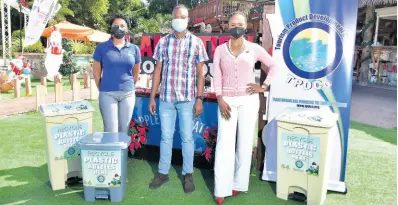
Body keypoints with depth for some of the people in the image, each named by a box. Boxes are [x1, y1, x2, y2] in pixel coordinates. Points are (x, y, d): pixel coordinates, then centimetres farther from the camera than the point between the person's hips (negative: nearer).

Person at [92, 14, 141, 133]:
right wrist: (103, 89, 9)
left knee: (124, 130, 11)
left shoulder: (134, 49, 5)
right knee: (111, 131, -3)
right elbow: (96, 72, 5)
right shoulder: (101, 48, 0)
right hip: (108, 94, -2)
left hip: (128, 94, 3)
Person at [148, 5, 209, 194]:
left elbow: (200, 73, 1)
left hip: (187, 98, -2)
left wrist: (199, 98, -6)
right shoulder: (163, 42, 6)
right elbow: (157, 71, 7)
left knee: (187, 137, 7)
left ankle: (188, 174, 22)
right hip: (166, 98, 2)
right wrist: (152, 97, 4)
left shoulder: (196, 43, 1)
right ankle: (163, 172, 25)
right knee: (166, 136, 11)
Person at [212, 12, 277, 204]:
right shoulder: (220, 50, 4)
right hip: (227, 100, 0)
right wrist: (220, 100, -9)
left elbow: (273, 66, 12)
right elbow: (217, 77, 1)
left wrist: (264, 86, 2)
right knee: (224, 144, -4)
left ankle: (238, 183, 19)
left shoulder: (254, 49, 3)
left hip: (248, 100, 0)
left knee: (245, 143, 5)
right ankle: (221, 189, 2)